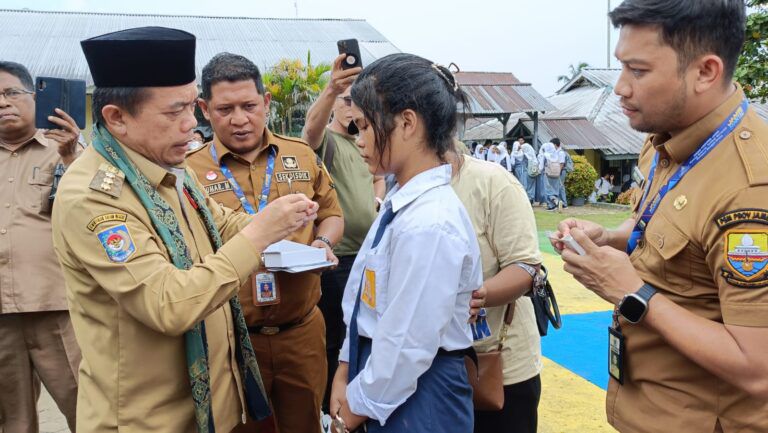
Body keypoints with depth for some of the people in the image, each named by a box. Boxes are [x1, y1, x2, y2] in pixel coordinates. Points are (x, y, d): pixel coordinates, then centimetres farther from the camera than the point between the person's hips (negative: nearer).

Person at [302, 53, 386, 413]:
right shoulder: (325, 139, -11)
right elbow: (311, 128, -35)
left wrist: (378, 199, 6)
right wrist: (331, 89, -52)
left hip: (368, 251, 8)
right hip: (336, 256, -7)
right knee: (334, 336, 2)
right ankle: (330, 406, 21)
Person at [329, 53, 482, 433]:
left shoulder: (429, 224, -27)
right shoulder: (400, 202, 2)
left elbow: (408, 346, -22)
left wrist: (361, 402, -9)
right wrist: (346, 372, 6)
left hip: (416, 402, -8)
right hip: (387, 385, 8)